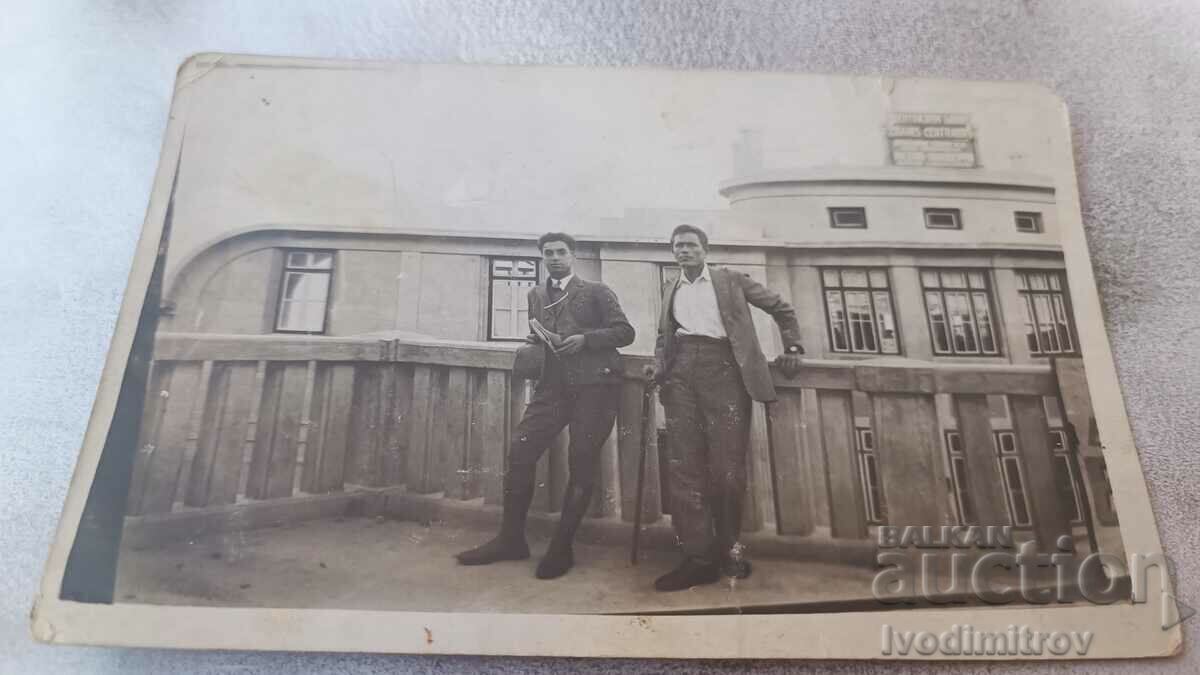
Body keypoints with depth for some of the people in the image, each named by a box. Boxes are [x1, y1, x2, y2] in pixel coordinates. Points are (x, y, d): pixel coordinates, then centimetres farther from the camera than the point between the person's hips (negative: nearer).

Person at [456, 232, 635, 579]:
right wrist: (534, 342, 5)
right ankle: (511, 539, 7)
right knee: (520, 450, -6)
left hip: (594, 384, -4)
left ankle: (561, 548, 7)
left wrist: (585, 339, -12)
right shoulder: (536, 295, 21)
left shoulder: (596, 291, 6)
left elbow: (625, 331, 1)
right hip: (553, 385, 4)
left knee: (582, 462, -4)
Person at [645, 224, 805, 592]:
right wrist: (658, 365, 10)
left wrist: (793, 348, 8)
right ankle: (699, 556, -3)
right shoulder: (671, 291, 25)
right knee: (683, 464, -7)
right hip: (682, 372, 3)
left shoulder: (729, 279, 14)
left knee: (728, 466, -7)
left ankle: (728, 548, 12)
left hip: (722, 368, -3)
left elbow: (781, 308, 17)